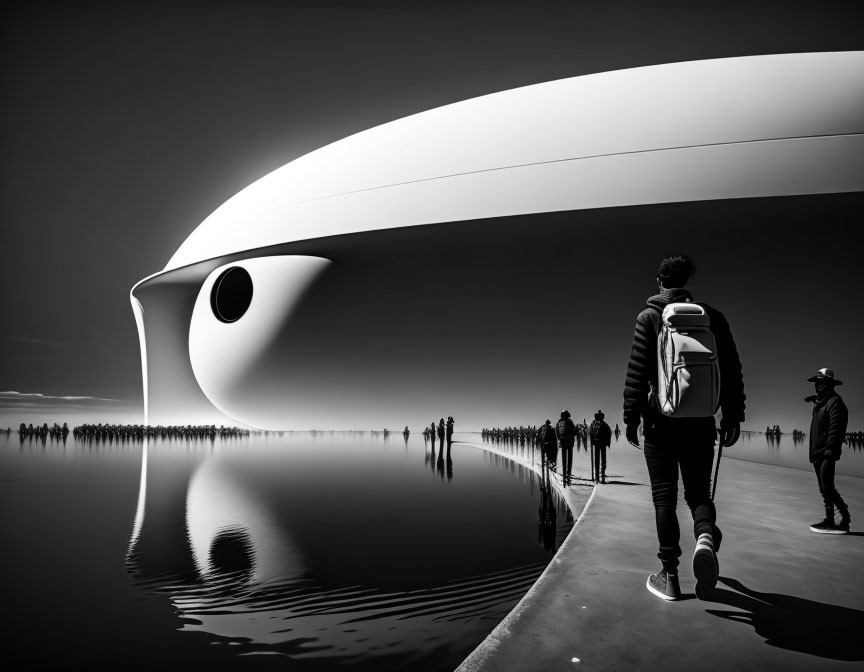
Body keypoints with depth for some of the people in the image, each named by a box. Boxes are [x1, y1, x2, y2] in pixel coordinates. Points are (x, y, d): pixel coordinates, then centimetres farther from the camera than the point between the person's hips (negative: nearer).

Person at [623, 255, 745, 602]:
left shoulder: (649, 317, 1)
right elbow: (732, 370, 7)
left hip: (661, 420, -2)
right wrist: (732, 415, 12)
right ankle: (706, 537, -19)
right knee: (698, 491, 12)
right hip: (700, 421, 2)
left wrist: (631, 417, -1)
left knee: (664, 496, 5)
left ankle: (669, 576, 5)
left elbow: (636, 372, -5)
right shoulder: (712, 316, 9)